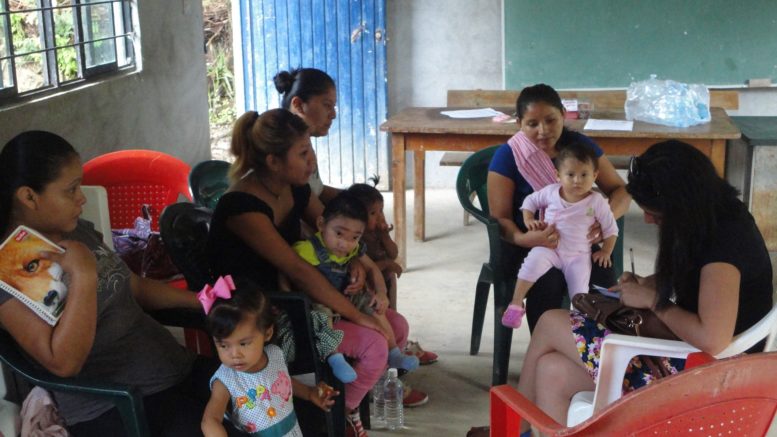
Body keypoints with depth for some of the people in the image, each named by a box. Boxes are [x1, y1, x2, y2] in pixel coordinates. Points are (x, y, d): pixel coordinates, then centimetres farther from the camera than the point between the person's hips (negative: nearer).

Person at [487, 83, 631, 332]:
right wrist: (524, 239, -33)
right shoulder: (508, 156, -7)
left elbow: (620, 190, 3)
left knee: (604, 278, -27)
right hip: (528, 246, -2)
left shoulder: (580, 145, 2)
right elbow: (499, 218, -10)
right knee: (547, 282, -33)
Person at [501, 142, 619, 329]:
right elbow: (530, 200, 15)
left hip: (579, 254, 0)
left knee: (579, 290, -18)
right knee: (534, 260, -31)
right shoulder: (551, 192, -1)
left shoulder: (596, 202, -5)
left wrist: (605, 252, -1)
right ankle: (516, 303, -24)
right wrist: (528, 220, 0)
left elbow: (610, 229, 4)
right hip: (548, 247, 0)